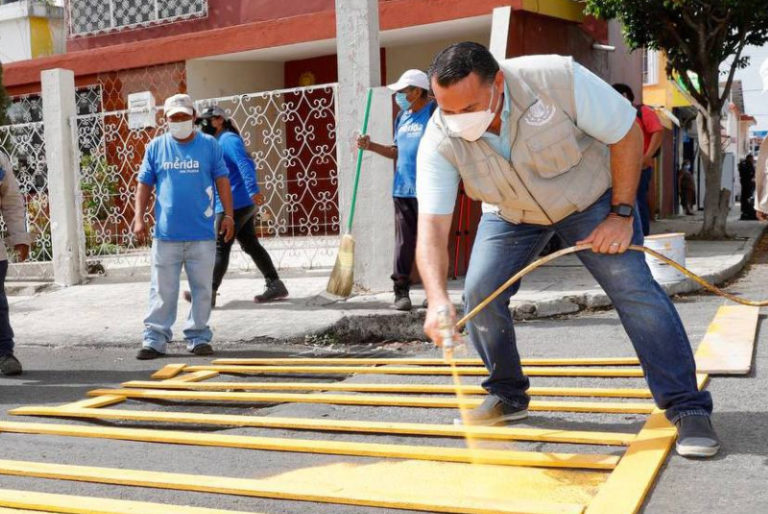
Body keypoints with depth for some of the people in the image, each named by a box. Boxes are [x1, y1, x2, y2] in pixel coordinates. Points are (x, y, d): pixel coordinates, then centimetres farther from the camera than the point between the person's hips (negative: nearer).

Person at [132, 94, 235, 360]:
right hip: (166, 234, 0)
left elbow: (222, 180, 4)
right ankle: (155, 339, 10)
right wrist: (139, 218, 1)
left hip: (202, 234, 0)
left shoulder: (209, 145, 3)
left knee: (202, 288, 6)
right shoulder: (156, 147, 6)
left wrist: (228, 215, -1)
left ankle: (198, 337, 17)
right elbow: (144, 184, 8)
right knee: (162, 290, 4)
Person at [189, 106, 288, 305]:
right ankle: (275, 285, 11)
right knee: (251, 245, 10)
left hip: (234, 204, -10)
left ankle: (209, 293, -1)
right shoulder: (218, 143, 21)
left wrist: (253, 190, -34)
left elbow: (245, 164, -24)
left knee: (220, 247, -5)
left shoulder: (228, 139, -10)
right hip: (243, 204, 10)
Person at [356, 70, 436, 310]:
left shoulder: (435, 113, -8)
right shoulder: (402, 117, 15)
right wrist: (371, 146, 12)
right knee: (403, 242, 6)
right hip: (402, 190, 7)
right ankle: (401, 291, 10)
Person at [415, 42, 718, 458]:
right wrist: (438, 299, -50)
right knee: (479, 293, -12)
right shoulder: (440, 141, -28)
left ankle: (688, 408, -6)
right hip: (511, 214, 3)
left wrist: (622, 213, -20)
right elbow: (431, 227, -34)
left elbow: (627, 134, -21)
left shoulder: (558, 78, -35)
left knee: (635, 290, -15)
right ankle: (508, 396, 11)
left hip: (589, 197, -2)